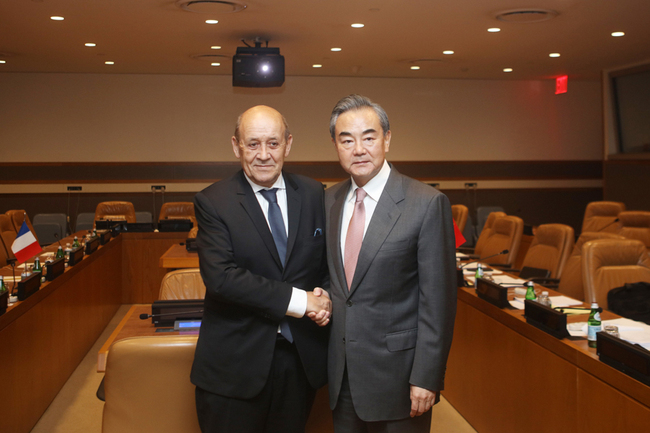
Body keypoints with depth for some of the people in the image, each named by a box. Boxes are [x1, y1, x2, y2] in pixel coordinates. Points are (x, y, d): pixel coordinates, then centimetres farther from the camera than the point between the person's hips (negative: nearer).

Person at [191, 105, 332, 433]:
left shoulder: (312, 194, 5)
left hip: (301, 357, 4)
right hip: (235, 365, -3)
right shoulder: (212, 203, -8)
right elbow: (220, 276, -19)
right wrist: (298, 300, -21)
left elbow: (330, 259, 13)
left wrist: (324, 295, -9)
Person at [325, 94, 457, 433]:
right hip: (342, 371, 5)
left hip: (396, 374, -5)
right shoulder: (330, 200, 6)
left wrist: (426, 379, -15)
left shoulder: (427, 204, -13)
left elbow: (437, 301, -14)